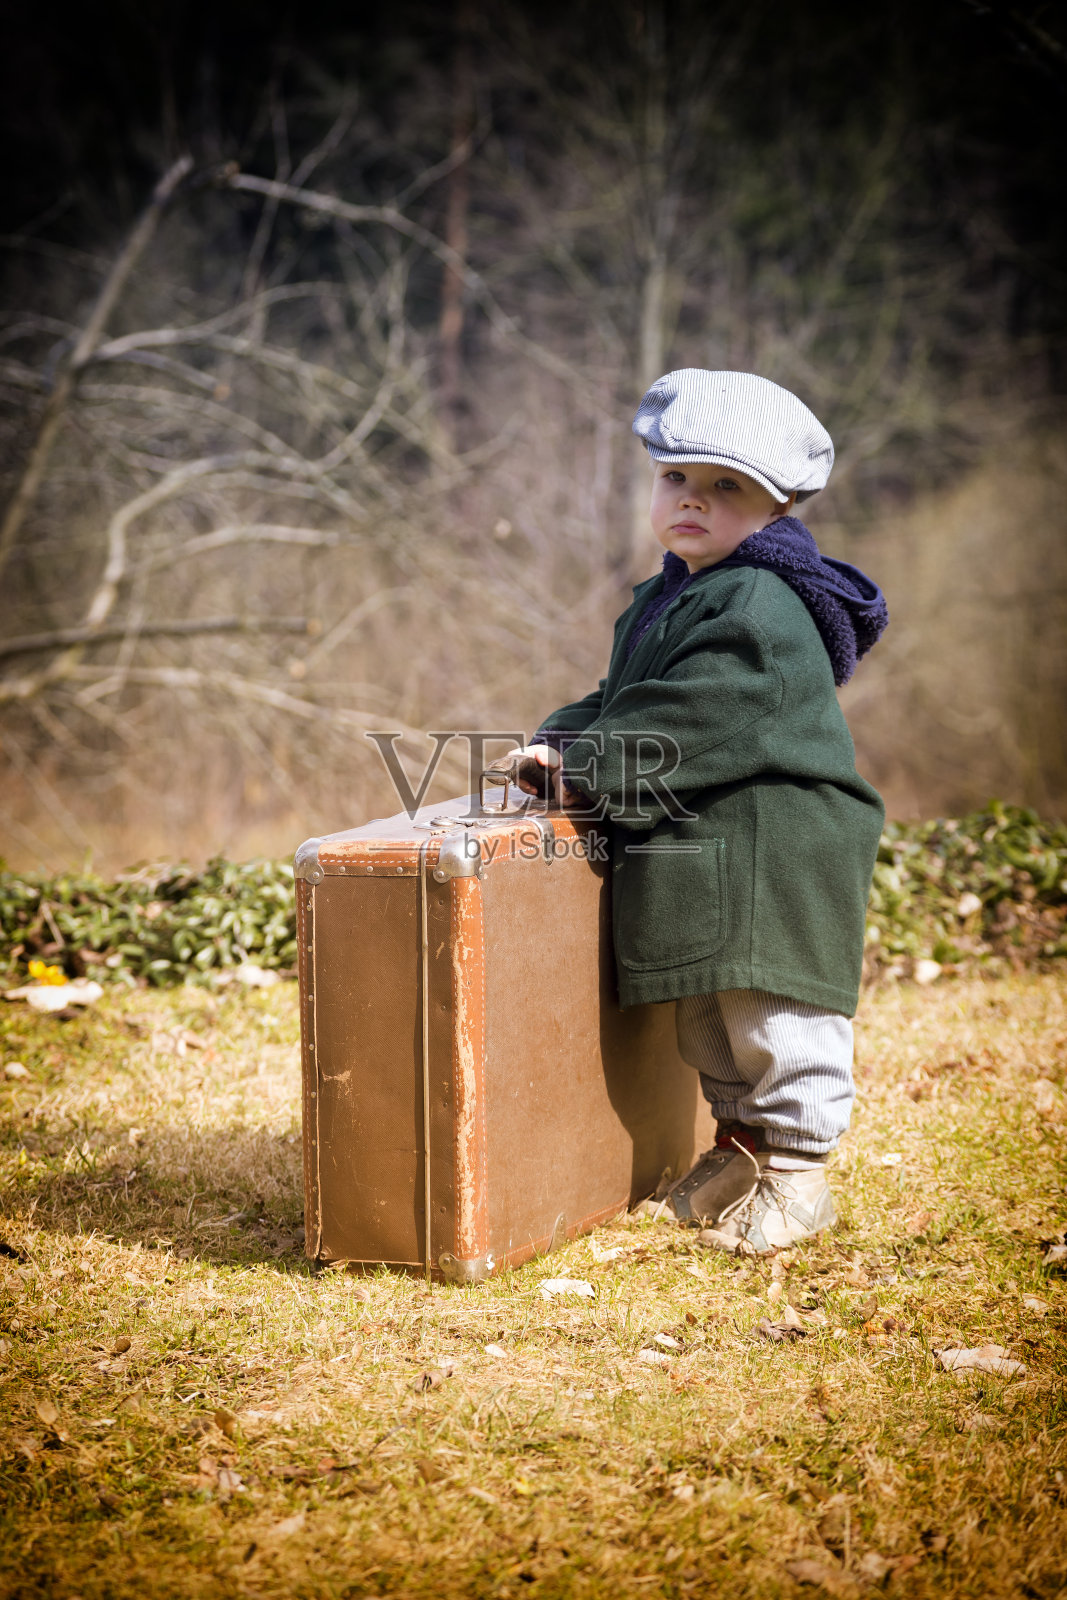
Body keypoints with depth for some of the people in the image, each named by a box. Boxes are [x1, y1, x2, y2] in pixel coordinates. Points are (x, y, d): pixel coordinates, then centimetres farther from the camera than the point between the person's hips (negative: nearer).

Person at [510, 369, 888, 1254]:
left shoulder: (763, 611, -16)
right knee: (704, 1015, 17)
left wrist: (587, 766, -18)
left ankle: (798, 1167, 8)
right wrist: (564, 742, 6)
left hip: (776, 852, -10)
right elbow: (621, 698, 24)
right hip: (690, 847, 10)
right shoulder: (662, 600, 16)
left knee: (774, 1013, -4)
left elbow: (691, 724, -23)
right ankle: (741, 1140, 32)